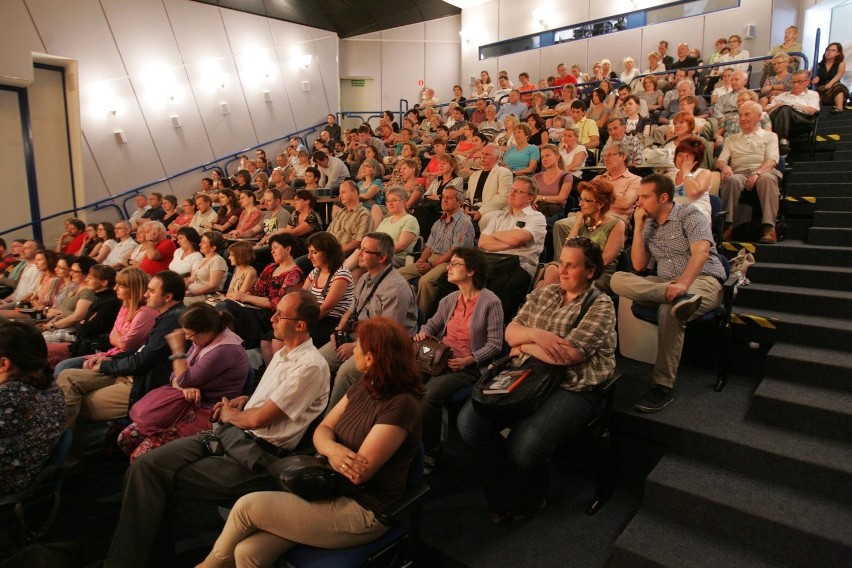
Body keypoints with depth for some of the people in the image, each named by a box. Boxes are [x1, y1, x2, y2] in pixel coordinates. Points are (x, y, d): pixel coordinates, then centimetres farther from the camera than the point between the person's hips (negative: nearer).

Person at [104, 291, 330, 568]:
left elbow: (258, 419, -18)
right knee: (145, 466, -6)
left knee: (163, 485, -10)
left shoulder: (310, 366, -18)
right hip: (227, 433, 8)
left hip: (254, 456, -8)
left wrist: (230, 414, 1)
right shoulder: (282, 354, 12)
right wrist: (242, 400, 9)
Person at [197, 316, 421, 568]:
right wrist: (333, 449, -19)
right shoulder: (365, 386, 5)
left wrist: (332, 451, -5)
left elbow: (359, 473, -24)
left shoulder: (400, 405, -22)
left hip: (363, 511, -7)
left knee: (247, 506, -9)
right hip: (333, 491, 7)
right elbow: (322, 431, 4)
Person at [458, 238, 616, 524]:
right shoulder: (543, 293, 17)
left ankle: (528, 500, 9)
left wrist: (523, 345, -3)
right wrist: (535, 334, -12)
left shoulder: (600, 306, -2)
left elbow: (567, 355, -15)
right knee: (469, 421, -17)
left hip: (573, 387, -5)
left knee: (524, 445, -29)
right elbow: (510, 332, 10)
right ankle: (506, 497, 5)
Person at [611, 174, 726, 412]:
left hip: (704, 281, -5)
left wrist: (682, 283, -38)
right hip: (664, 284, 5)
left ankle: (663, 386, -31)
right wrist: (638, 226, 0)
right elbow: (639, 265, 6)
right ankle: (679, 298, -41)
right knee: (618, 279, -20)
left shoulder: (689, 215, -3)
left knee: (668, 310, -39)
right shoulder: (648, 224, 14)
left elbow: (701, 251, -20)